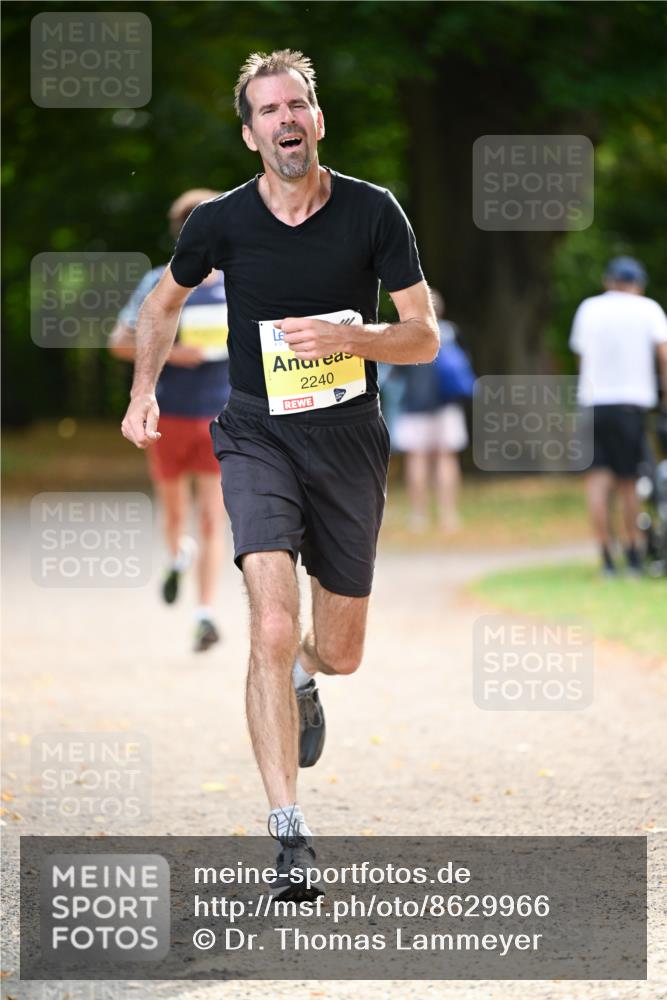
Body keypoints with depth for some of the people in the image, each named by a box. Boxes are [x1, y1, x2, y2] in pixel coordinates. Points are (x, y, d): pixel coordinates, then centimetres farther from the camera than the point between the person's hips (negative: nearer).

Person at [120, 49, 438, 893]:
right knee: (273, 629, -21)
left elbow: (424, 337, -4)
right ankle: (288, 832, -19)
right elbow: (164, 301, 15)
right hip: (259, 440, -2)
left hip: (350, 444, 2)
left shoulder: (373, 213, -6)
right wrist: (143, 390, 2)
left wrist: (348, 336, -22)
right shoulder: (222, 221, -6)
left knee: (339, 654, 11)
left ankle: (302, 677, 51)